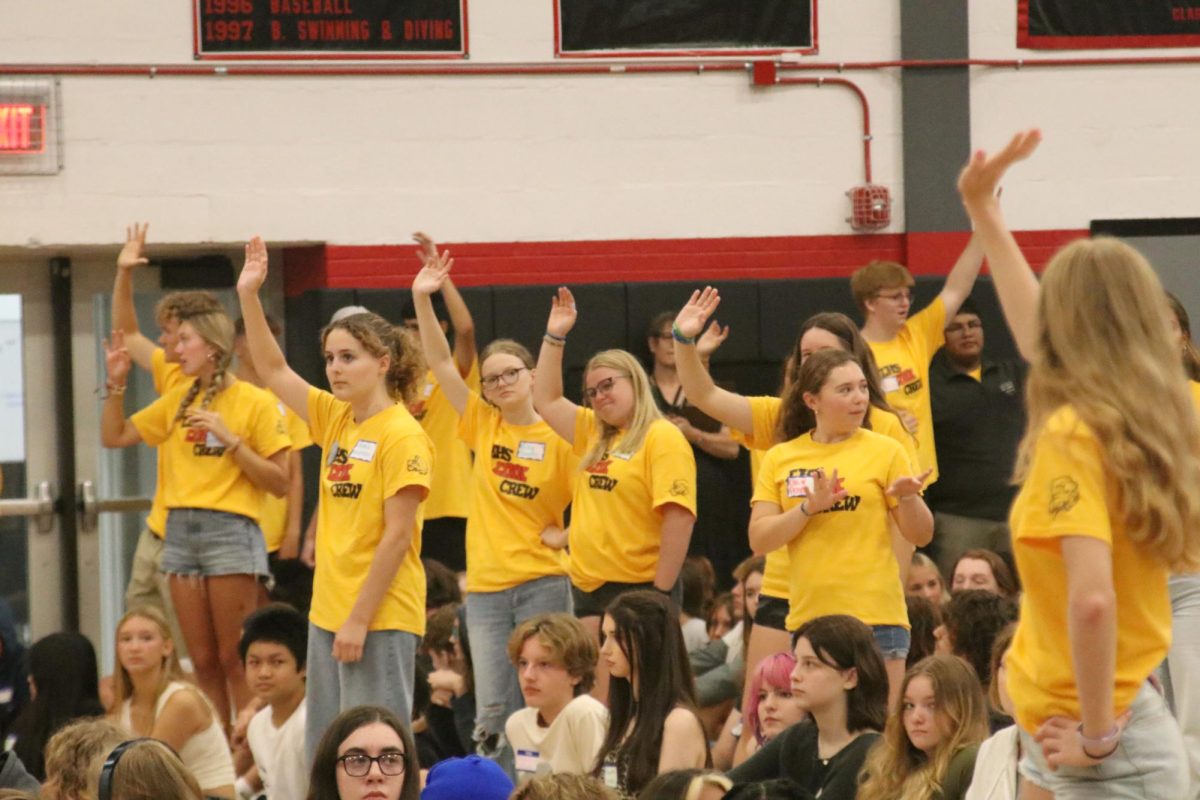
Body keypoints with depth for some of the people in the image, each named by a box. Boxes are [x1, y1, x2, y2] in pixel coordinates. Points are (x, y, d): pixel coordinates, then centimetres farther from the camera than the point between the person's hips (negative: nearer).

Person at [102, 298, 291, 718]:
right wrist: (116, 383, 6)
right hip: (180, 529, 6)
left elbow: (279, 482, -7)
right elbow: (114, 436, 18)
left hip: (230, 529, -6)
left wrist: (230, 439, -16)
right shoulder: (179, 399, 12)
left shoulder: (254, 402, -4)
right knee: (203, 662, 7)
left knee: (235, 661, -5)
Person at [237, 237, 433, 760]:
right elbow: (273, 370, 15)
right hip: (328, 612, 8)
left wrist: (360, 619, -18)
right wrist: (249, 296, 5)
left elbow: (397, 537, -16)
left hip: (380, 618, -8)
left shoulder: (402, 437, -12)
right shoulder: (334, 418, 10)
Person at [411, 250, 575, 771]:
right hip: (486, 586, 3)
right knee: (492, 713, 1)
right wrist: (422, 300, -5)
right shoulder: (482, 425, 6)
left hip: (543, 585, -3)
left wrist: (566, 534, -11)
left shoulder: (560, 437, -4)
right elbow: (441, 363, 3)